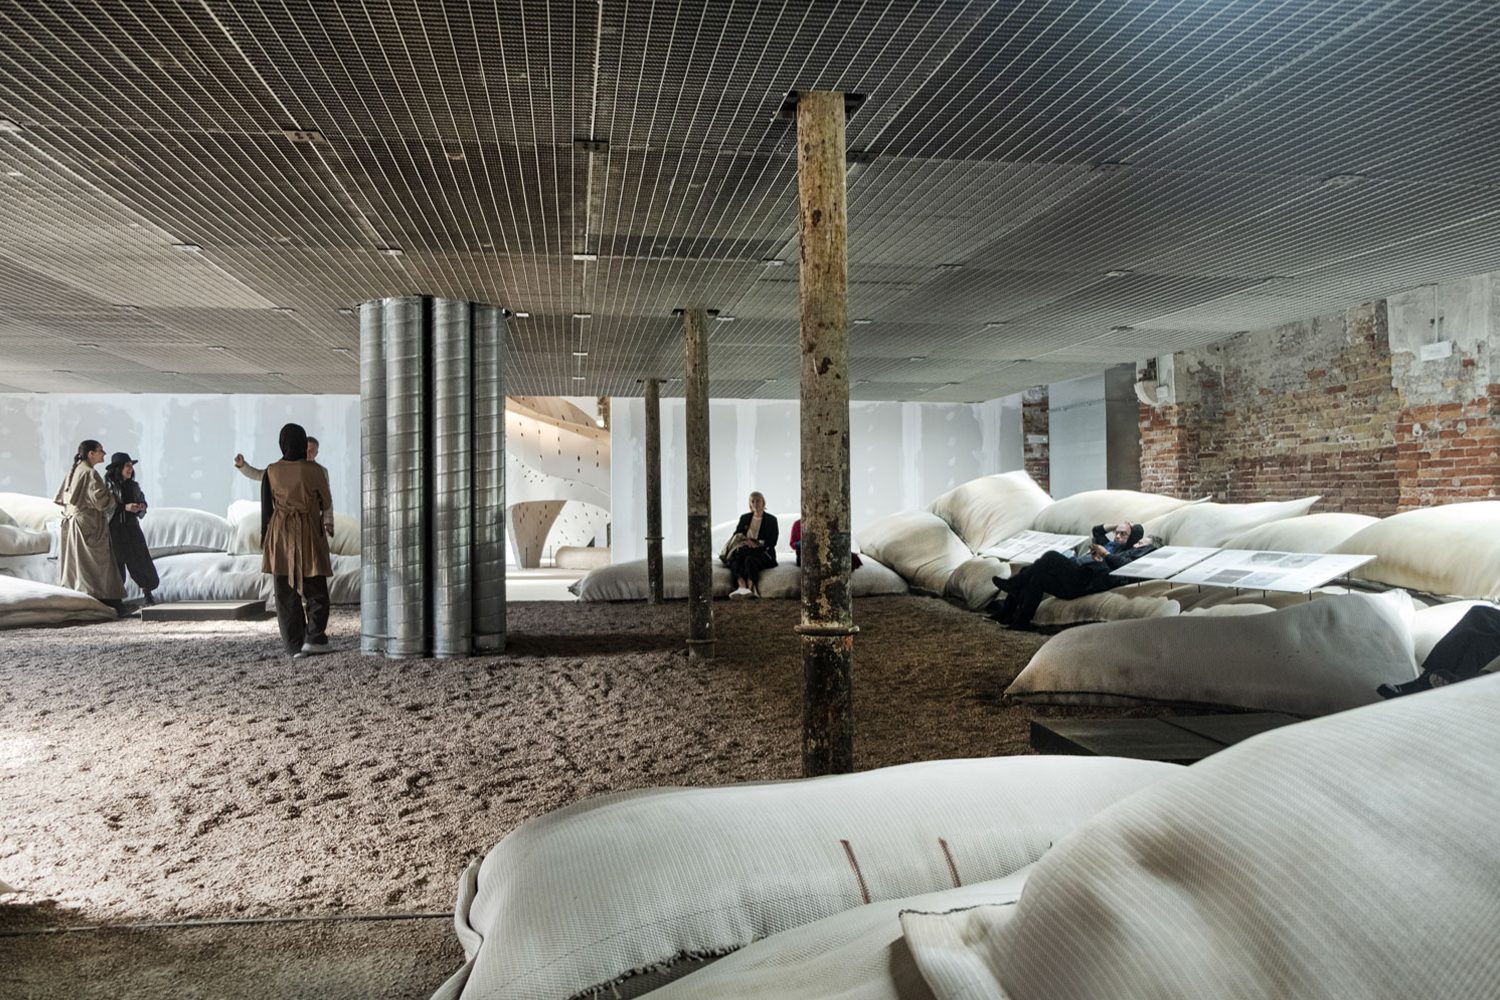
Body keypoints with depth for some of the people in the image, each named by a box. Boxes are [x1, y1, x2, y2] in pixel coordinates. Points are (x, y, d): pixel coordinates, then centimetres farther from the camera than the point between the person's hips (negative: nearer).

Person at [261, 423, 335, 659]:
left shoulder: (271, 472, -1)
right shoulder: (315, 471, -7)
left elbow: (266, 509, 2)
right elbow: (326, 504, 6)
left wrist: (265, 542, 11)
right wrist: (328, 524, 25)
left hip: (280, 536, 2)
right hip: (309, 535, -2)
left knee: (286, 593, 6)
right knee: (316, 591, 8)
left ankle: (295, 645, 5)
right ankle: (314, 637, -5)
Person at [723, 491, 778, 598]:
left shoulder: (771, 519, 8)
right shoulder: (744, 518, 19)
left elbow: (771, 542, -1)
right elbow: (735, 536, 12)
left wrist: (756, 544, -16)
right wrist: (746, 542, -10)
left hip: (764, 554, -3)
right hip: (745, 551, 3)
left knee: (750, 559, -36)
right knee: (736, 560, -32)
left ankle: (750, 588, -50)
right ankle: (742, 587, -53)